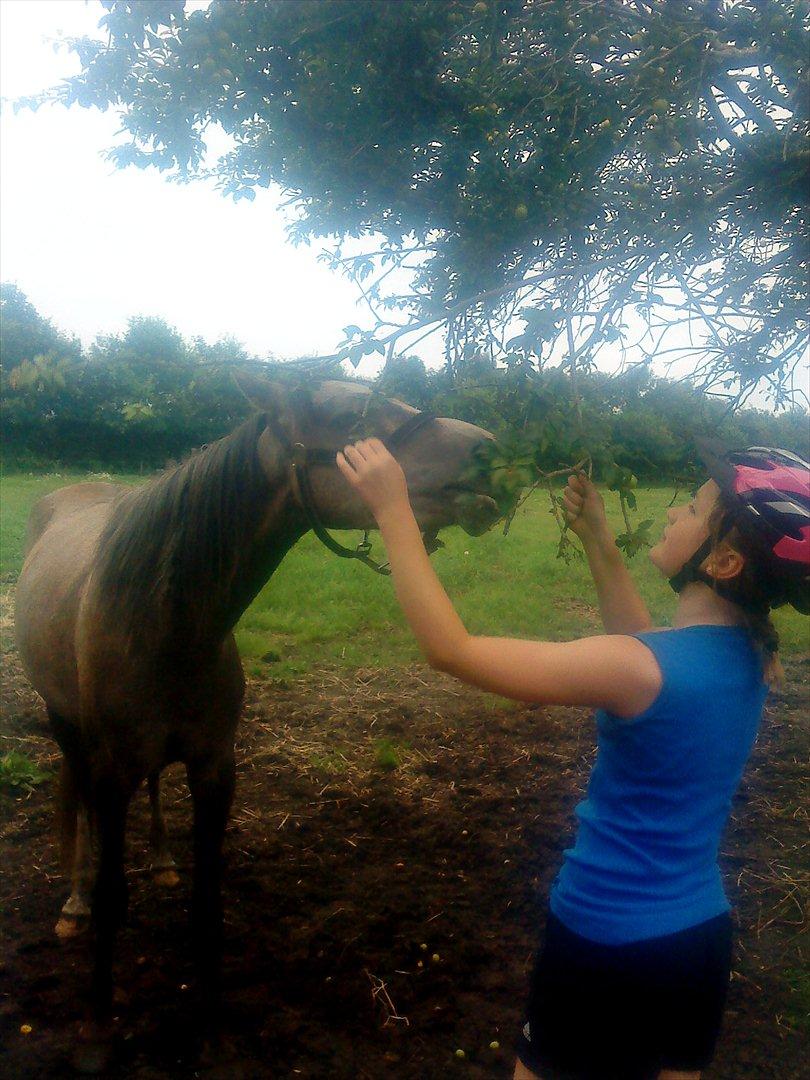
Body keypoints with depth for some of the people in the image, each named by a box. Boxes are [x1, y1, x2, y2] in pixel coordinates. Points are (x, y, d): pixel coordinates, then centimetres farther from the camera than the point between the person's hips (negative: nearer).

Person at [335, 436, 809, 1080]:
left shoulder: (638, 670, -30)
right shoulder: (750, 655, -6)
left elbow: (451, 649, -28)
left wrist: (393, 509, -23)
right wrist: (599, 541, 10)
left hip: (608, 945, -7)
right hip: (705, 937, 7)